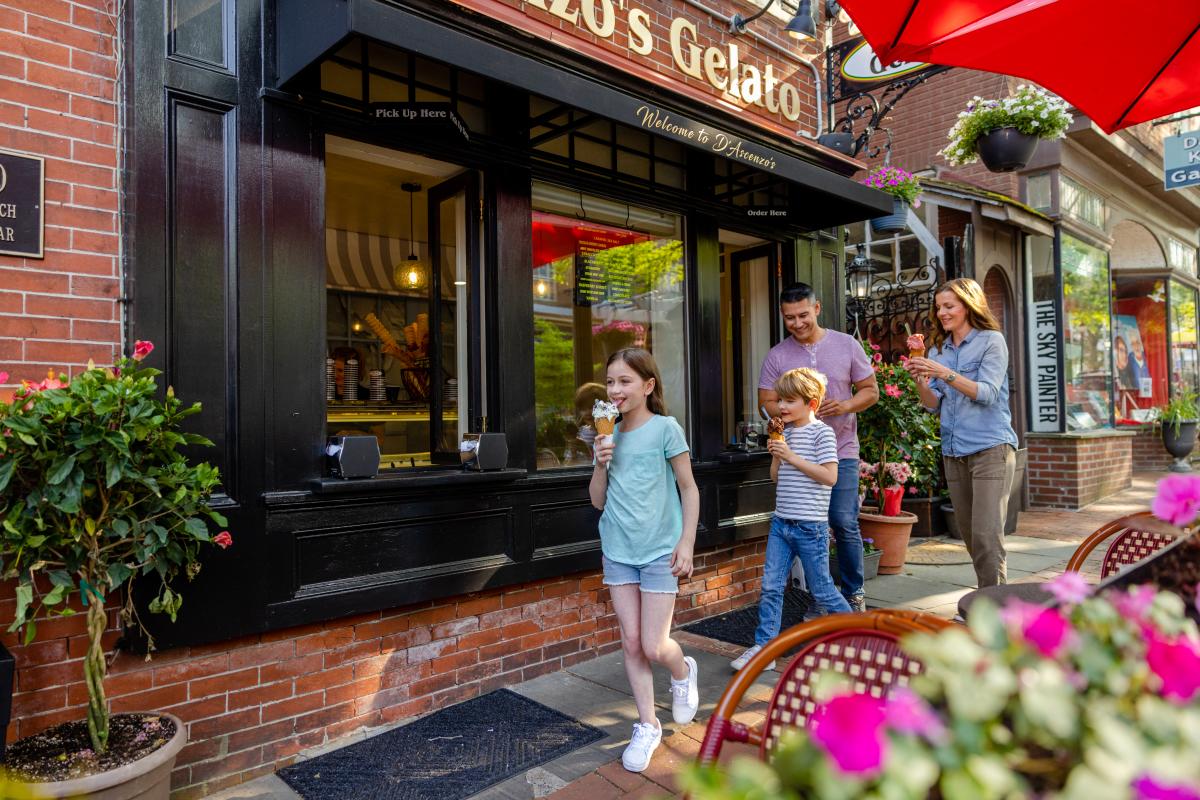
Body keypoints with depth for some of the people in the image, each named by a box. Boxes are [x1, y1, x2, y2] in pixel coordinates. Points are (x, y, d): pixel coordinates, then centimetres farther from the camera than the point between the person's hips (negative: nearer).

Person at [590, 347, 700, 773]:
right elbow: (598, 500, 6)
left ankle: (683, 671, 33)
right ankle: (647, 726, 24)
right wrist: (602, 463, -10)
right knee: (631, 642, 7)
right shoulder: (609, 435, 4)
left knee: (654, 646, -2)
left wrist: (686, 542, -9)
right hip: (618, 551, 4)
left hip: (659, 550, -4)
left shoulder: (665, 428, -9)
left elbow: (688, 489, -4)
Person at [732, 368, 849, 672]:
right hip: (781, 522, 6)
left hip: (810, 526, -6)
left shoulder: (822, 433, -10)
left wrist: (792, 457, -19)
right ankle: (763, 647, 10)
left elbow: (829, 476, -19)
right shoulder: (785, 432, 11)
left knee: (821, 590, 7)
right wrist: (776, 455, -4)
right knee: (770, 587, 3)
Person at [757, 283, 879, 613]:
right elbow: (767, 403, 1)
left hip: (841, 452, -1)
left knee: (844, 524, -1)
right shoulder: (777, 356, 2)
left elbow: (870, 390, 7)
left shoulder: (847, 345, 3)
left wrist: (846, 405, -13)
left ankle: (854, 593, 19)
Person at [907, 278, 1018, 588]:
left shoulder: (992, 341, -2)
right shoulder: (939, 349, 13)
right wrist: (920, 381, -9)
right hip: (954, 451, 6)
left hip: (990, 448, -6)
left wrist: (945, 374, -22)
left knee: (987, 536, -12)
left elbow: (987, 394, -13)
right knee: (969, 536, 10)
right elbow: (934, 404, 9)